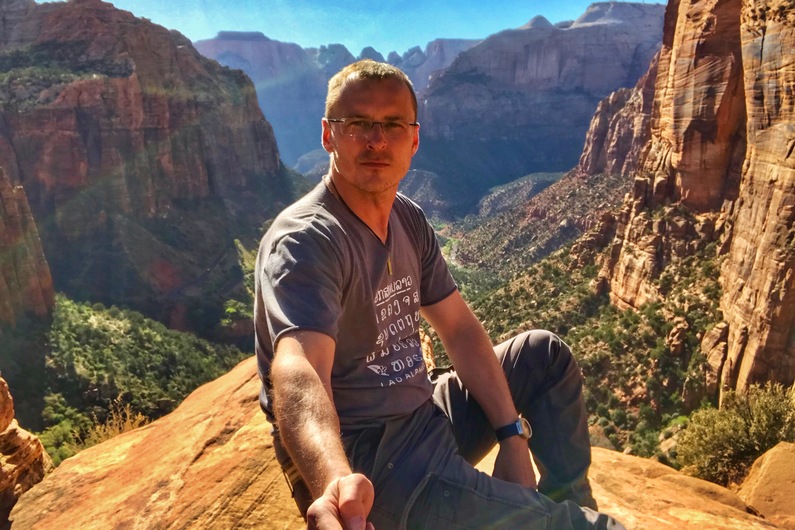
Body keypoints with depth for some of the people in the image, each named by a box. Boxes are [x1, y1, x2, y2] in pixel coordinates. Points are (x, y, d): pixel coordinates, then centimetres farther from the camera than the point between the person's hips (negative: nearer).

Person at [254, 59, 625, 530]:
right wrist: (336, 483, -58)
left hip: (426, 416, 8)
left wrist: (512, 435, -1)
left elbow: (460, 329, 6)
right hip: (362, 463, -8)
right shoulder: (305, 240, -21)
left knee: (546, 354, 16)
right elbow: (297, 371, -39)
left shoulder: (408, 219, 3)